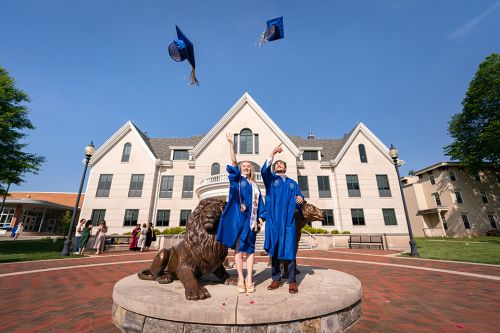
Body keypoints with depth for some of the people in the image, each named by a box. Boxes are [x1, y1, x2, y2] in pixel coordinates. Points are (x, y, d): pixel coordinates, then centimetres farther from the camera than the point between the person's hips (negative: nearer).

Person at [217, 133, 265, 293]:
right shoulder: (236, 180, 8)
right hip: (237, 217, -3)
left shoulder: (255, 186, 17)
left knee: (249, 249, 3)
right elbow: (233, 162, -5)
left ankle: (249, 280, 8)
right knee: (238, 249, 0)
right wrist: (230, 143, -11)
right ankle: (241, 280, 6)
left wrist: (260, 218, 2)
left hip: (250, 219, 3)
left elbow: (259, 204, 14)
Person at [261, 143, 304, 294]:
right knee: (274, 249, 4)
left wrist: (301, 199, -13)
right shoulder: (270, 179, 11)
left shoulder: (293, 183, 19)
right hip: (273, 219, -1)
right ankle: (276, 279, 18)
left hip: (288, 220, 1)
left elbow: (299, 196, 11)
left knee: (289, 249, -1)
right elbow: (264, 170, -10)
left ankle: (292, 281, 11)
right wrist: (273, 153, -18)